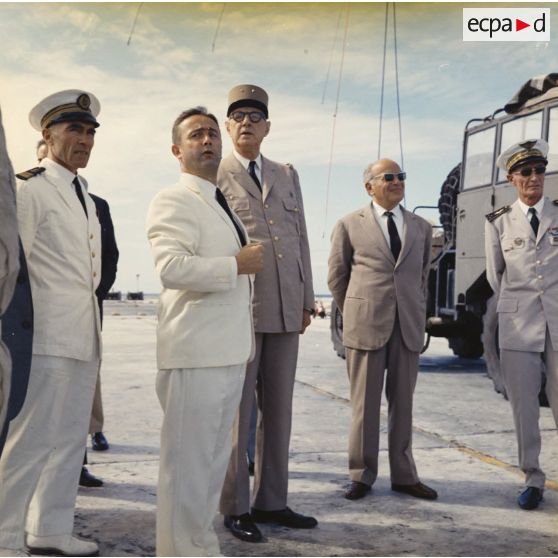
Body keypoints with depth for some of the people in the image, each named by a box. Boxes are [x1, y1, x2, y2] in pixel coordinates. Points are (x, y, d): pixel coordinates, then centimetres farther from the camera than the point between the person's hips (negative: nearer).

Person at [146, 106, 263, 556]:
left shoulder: (222, 205, 21)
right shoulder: (173, 201, -8)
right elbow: (172, 267, -25)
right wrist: (237, 264, -17)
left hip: (230, 352, 9)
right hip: (195, 354, -9)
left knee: (215, 459, 15)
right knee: (187, 461, -2)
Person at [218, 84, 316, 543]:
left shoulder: (288, 175, 17)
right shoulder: (214, 177, 3)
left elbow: (301, 238, 16)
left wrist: (307, 300, 11)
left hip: (285, 311, 5)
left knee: (278, 410, 10)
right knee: (236, 411, 2)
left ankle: (271, 501, 21)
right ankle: (235, 508, 12)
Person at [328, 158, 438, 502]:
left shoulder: (421, 228, 12)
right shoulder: (350, 225, 3)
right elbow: (337, 276, 8)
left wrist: (418, 314, 14)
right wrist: (355, 315, 9)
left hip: (409, 327, 3)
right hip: (366, 327, -3)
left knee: (403, 402, 8)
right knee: (365, 404, 2)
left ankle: (404, 475, 19)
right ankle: (362, 476, 14)